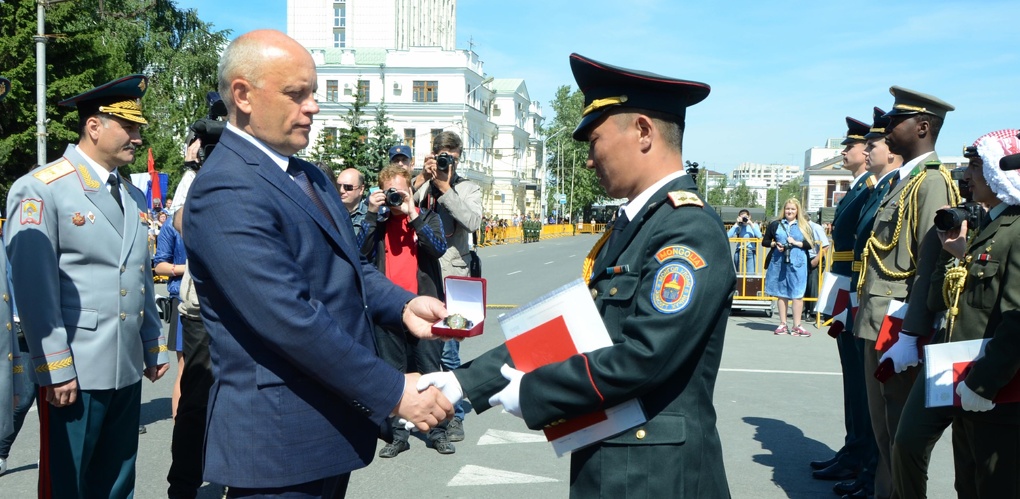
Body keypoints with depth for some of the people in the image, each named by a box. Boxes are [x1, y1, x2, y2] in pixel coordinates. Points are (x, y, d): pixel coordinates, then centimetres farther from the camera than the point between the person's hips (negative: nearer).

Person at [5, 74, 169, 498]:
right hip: (74, 373, -6)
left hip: (128, 369, 7)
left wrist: (154, 347, 16)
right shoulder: (39, 189, -8)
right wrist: (55, 368, -16)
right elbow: (34, 288, -13)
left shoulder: (133, 196, 15)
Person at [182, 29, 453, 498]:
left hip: (332, 422, 9)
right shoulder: (226, 192, -20)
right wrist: (394, 392, -21)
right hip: (281, 437, -9)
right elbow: (291, 319, -26)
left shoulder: (307, 175, 11)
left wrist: (403, 305, -2)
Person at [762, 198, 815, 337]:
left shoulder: (804, 226, 7)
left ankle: (797, 326, 2)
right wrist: (775, 244, -6)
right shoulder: (775, 225, 9)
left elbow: (810, 244, 1)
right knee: (781, 294, 7)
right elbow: (765, 241, 12)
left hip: (797, 264, -1)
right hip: (779, 262, 1)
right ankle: (783, 324, 15)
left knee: (797, 294, -4)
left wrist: (796, 243, -11)